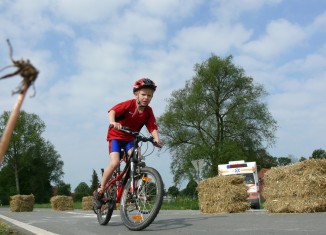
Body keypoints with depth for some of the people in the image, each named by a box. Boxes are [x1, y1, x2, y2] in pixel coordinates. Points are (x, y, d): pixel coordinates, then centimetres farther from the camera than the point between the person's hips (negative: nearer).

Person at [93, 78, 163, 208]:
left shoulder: (148, 112, -9)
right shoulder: (129, 104, -21)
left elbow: (153, 128, -16)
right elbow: (113, 110, -35)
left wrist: (157, 138, -36)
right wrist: (112, 122, -56)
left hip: (130, 139, 4)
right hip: (116, 136, -4)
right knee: (115, 162, -21)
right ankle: (100, 190, -3)